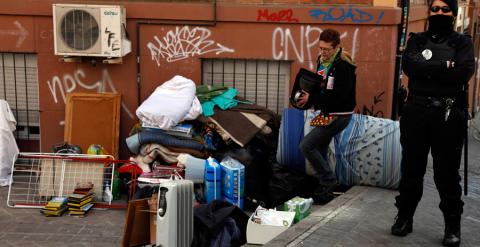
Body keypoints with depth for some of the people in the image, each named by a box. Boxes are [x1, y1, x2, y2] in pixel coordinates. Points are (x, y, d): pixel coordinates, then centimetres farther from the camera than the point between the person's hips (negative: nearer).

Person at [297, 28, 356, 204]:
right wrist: (308, 94, -4)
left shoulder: (343, 66, -20)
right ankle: (325, 188, 26)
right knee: (319, 149, 14)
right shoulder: (322, 60, 5)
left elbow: (339, 97, -25)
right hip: (326, 113, 9)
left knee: (306, 145, -13)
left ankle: (328, 181, 0)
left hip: (339, 115, -9)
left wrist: (311, 99, -21)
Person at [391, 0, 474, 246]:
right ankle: (404, 216, 23)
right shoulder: (417, 40, 10)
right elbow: (409, 66, -9)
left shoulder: (462, 42, 6)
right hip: (416, 113, 2)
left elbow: (464, 72, -13)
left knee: (447, 172, 2)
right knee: (411, 168, 10)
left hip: (448, 115, -2)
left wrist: (427, 69, -11)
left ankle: (452, 225, 15)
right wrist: (444, 67, -12)